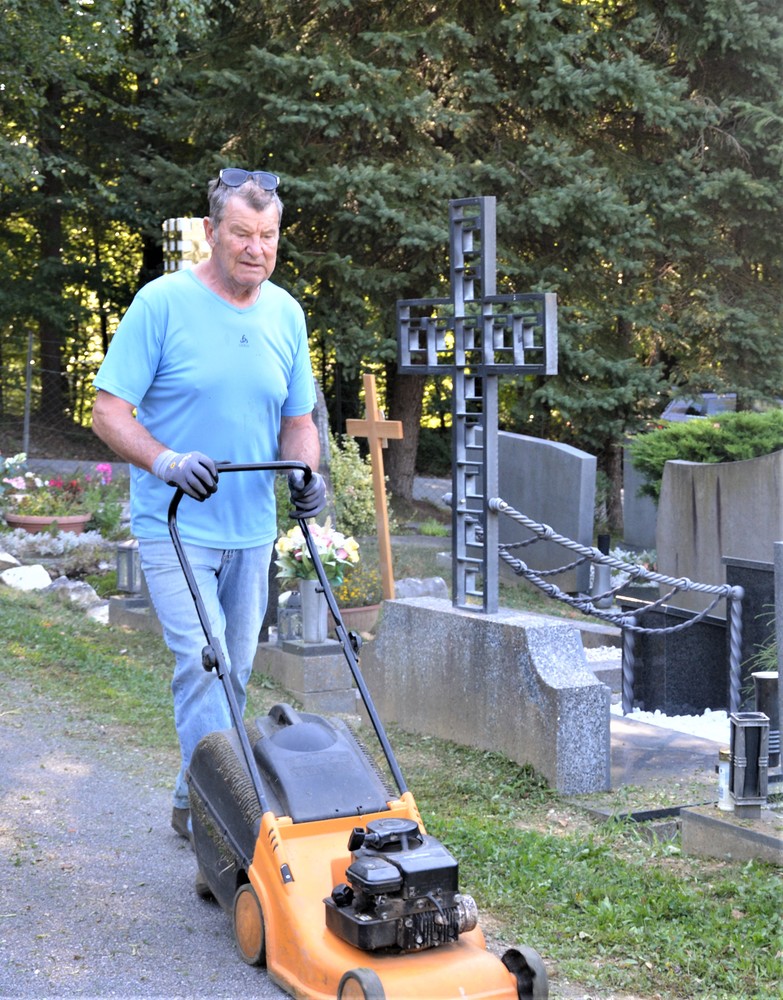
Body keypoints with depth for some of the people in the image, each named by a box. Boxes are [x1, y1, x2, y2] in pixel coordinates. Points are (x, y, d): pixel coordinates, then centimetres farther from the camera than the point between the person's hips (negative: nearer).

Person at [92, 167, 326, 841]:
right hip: (175, 526, -5)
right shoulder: (162, 303, -10)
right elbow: (109, 412, -11)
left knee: (236, 672, 12)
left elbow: (298, 419, 13)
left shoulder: (286, 314, 6)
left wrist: (305, 472, -8)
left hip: (252, 529, 6)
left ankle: (192, 803, 28)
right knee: (202, 664, -14)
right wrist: (166, 461, -28)